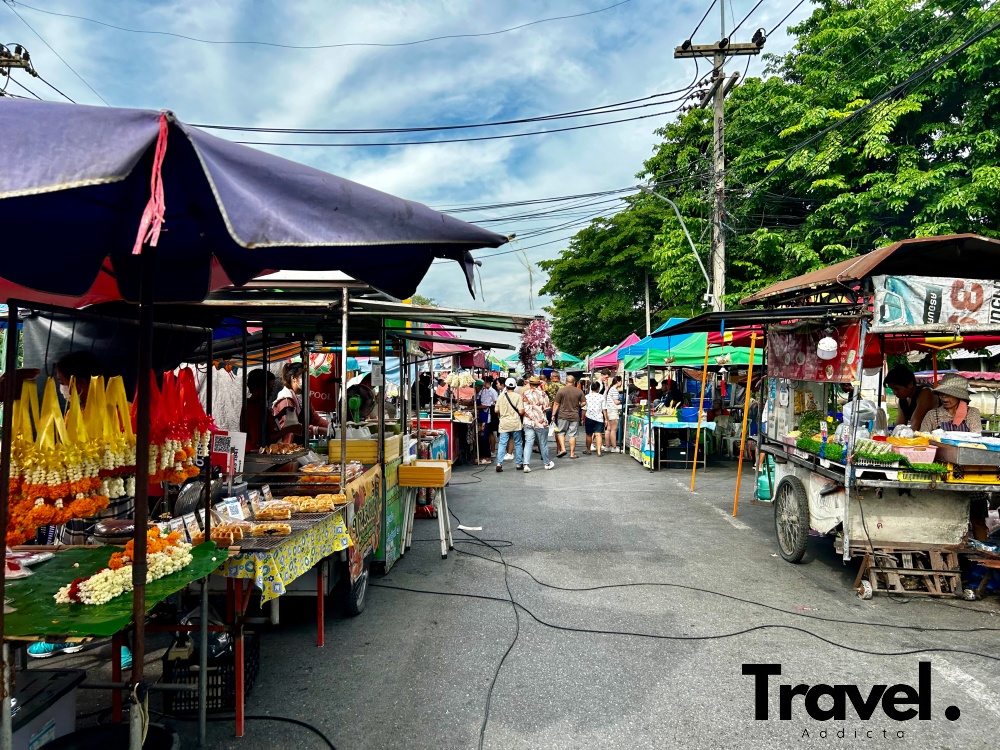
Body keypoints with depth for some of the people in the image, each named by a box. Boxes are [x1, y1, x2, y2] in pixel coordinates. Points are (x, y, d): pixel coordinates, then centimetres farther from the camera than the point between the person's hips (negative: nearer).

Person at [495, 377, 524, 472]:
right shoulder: (517, 396, -7)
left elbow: (496, 410, 5)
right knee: (518, 444, 10)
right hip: (515, 423, -1)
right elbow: (521, 411, -12)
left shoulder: (501, 396, -1)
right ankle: (519, 464, 15)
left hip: (504, 424, 1)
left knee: (502, 443, 2)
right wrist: (524, 411, 9)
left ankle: (499, 463, -9)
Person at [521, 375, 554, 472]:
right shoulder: (542, 393, -8)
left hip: (528, 423, 2)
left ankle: (526, 464, -11)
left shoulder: (525, 393, 0)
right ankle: (547, 463, 25)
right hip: (541, 422, -2)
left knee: (528, 443, 0)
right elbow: (546, 407, -6)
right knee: (543, 444, 11)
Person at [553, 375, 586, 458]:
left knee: (560, 432, 12)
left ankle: (562, 449, -2)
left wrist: (553, 414, -1)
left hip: (563, 415, -2)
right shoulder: (579, 391, 1)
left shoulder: (561, 390, -6)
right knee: (572, 434, 6)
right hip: (575, 416, 2)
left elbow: (556, 404, -6)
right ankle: (572, 453, 9)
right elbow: (583, 403, 2)